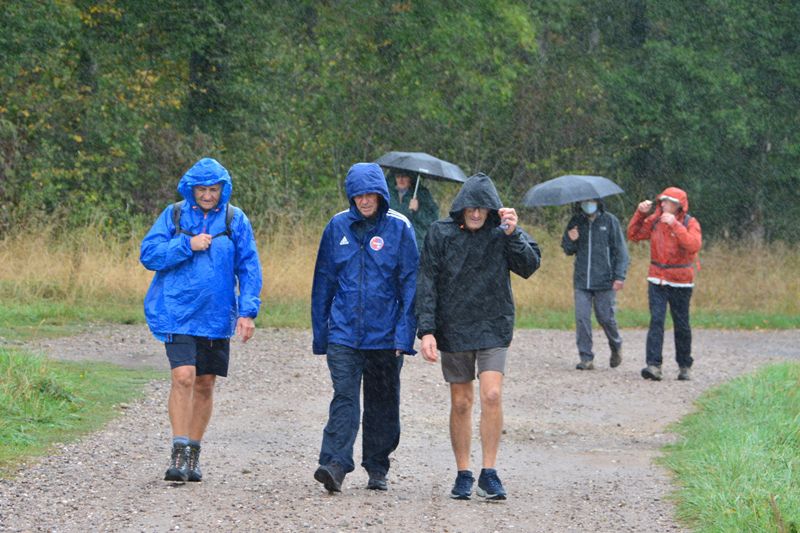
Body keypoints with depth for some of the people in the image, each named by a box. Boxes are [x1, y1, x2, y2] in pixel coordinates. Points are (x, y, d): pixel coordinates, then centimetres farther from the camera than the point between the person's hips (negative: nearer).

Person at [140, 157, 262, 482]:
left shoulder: (235, 220, 2)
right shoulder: (174, 215, 1)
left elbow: (249, 268, 3)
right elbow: (149, 254, -3)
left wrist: (247, 312, -6)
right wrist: (187, 245, -15)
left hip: (217, 317, 2)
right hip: (178, 312, -2)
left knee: (205, 385, 9)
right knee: (183, 377, -16)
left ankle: (193, 455, 21)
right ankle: (179, 454, -13)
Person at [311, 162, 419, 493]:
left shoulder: (399, 228, -2)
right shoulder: (338, 226, 4)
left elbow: (410, 283, -2)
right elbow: (323, 281, 11)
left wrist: (404, 332, -10)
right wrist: (320, 333, 9)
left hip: (384, 334, 0)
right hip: (343, 332, 0)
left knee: (383, 403, 9)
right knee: (344, 397, -12)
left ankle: (377, 469, 21)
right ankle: (335, 465, -22)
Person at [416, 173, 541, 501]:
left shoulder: (502, 233, -1)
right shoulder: (441, 233, -2)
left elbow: (529, 266, -11)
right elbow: (427, 284, -3)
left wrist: (512, 234, -22)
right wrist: (426, 329, -10)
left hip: (493, 327, -1)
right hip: (453, 329, 1)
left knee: (492, 396, -15)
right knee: (461, 403, 7)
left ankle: (489, 474, -7)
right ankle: (463, 475, 17)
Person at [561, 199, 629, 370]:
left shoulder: (609, 221, -1)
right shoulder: (576, 221, 9)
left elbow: (620, 250, 0)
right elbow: (568, 251, 15)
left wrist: (619, 276, -9)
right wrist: (570, 240, -8)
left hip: (604, 280, -3)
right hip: (582, 281, 3)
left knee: (606, 318, 3)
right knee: (582, 319, -4)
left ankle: (616, 347, 30)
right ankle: (586, 358, 1)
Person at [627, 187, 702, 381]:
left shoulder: (690, 223, -8)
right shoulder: (655, 220, 4)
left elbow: (694, 245, -25)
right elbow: (634, 235, 7)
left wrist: (675, 225, -29)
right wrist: (640, 213, -6)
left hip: (680, 283, -2)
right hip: (657, 280, 2)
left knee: (681, 325, 8)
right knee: (656, 321, -12)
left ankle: (685, 366, 23)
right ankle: (653, 365, -20)